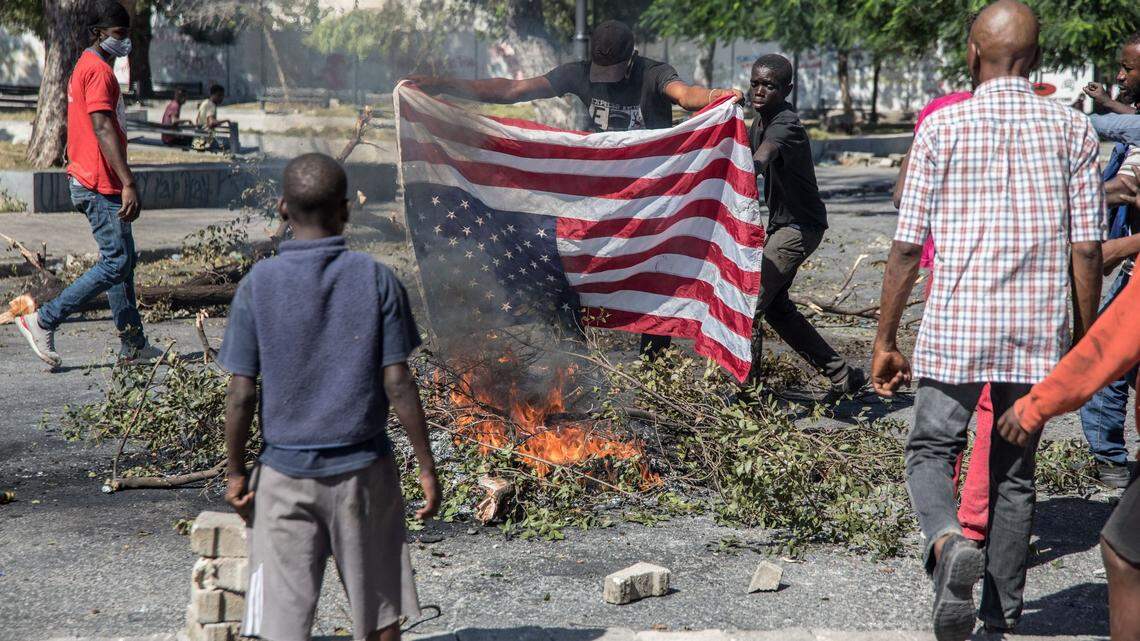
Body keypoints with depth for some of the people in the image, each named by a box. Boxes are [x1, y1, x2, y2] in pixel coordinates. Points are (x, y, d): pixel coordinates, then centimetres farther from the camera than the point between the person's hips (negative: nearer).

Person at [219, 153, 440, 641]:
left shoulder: (258, 284, -6)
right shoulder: (376, 279, -6)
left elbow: (242, 394, -6)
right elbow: (397, 384, -6)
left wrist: (235, 471, 6)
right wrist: (426, 467, 2)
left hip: (285, 475, 0)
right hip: (364, 471, 1)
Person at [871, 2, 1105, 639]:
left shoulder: (942, 126, -1)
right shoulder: (1073, 129, 3)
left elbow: (907, 246, -1)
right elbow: (1087, 250, 1)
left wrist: (886, 340, 8)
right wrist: (1084, 342, 11)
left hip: (956, 328, -2)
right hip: (1040, 335, 2)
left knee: (931, 451, 11)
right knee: (1014, 473, 15)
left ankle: (950, 541, -19)